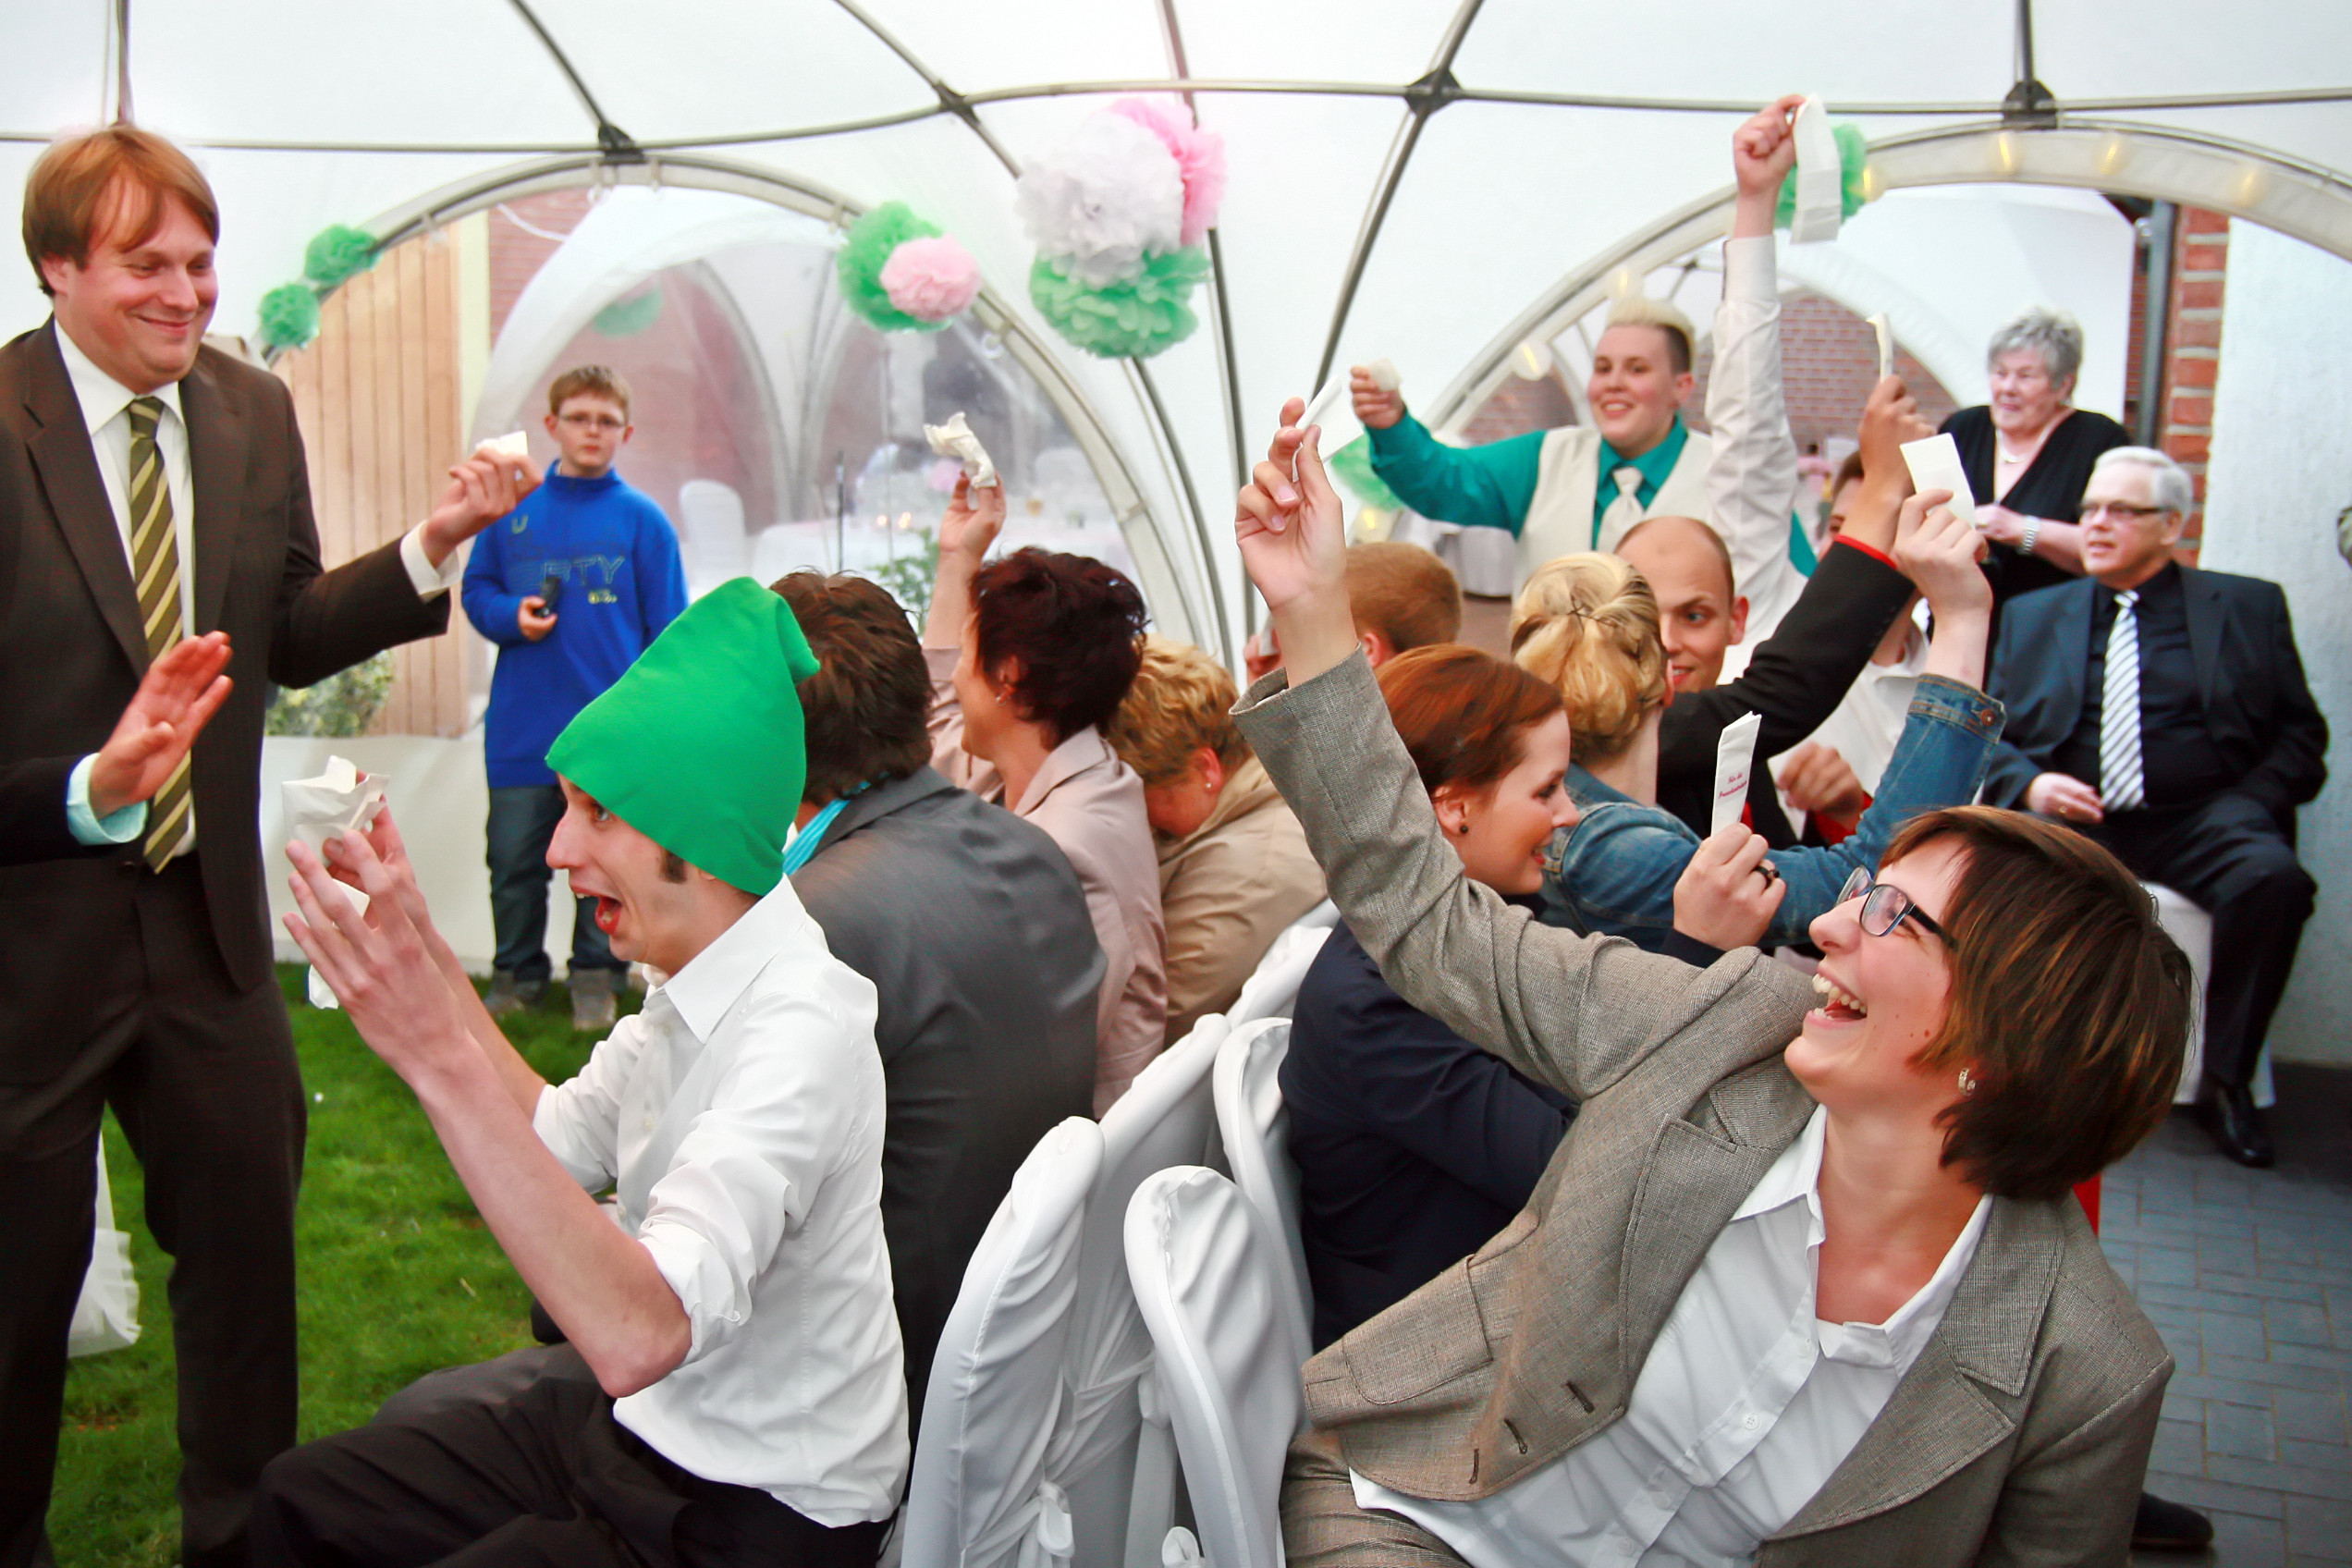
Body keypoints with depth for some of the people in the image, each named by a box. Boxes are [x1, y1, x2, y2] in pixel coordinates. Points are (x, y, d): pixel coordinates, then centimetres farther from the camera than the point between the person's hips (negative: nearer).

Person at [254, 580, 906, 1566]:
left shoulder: (799, 1030, -30)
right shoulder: (694, 984, -2)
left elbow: (639, 1334, -40)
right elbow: (555, 1142, 11)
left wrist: (439, 1056, -43)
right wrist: (419, 949, 3)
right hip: (641, 1423, 8)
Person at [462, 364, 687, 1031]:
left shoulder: (641, 518, -2)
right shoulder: (511, 508, 3)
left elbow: (667, 630, -1)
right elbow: (476, 588, 14)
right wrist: (510, 615, -8)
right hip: (521, 729, 2)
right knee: (514, 863, 11)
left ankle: (595, 976, 27)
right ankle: (516, 974, 29)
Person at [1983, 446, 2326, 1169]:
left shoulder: (2249, 606, 15)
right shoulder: (2031, 615, 18)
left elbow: (2300, 732, 12)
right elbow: (1987, 734, 13)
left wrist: (2249, 806, -6)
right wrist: (2030, 785, -9)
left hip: (2199, 819, 0)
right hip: (2072, 813, 1)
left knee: (2273, 877, -32)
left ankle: (2227, 1080, -14)